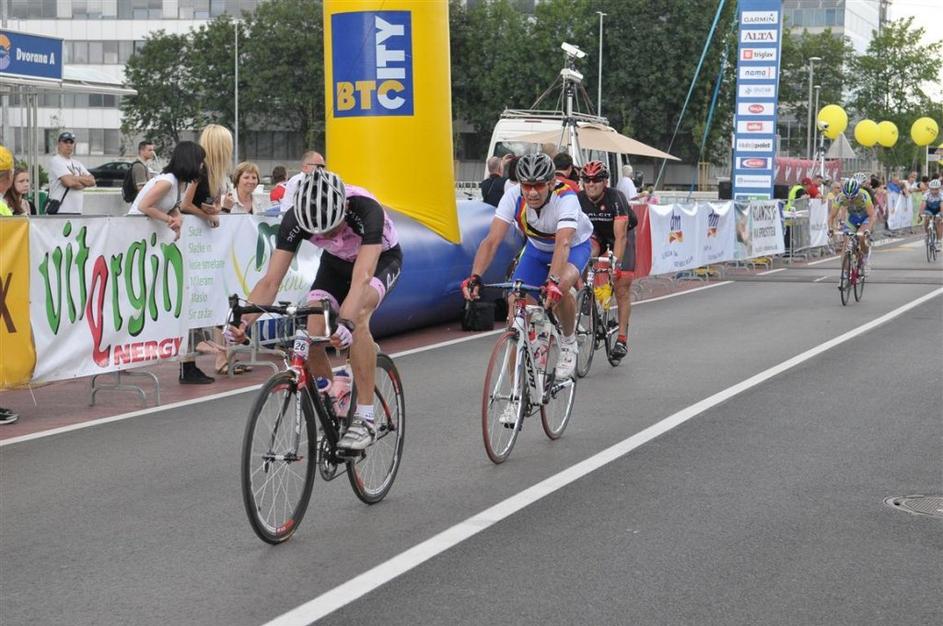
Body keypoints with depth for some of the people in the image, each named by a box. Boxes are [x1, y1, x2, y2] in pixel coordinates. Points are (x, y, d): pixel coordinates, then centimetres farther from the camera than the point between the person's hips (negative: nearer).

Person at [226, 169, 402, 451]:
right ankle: (334, 408, 8)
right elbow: (271, 280, -31)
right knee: (311, 335, -18)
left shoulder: (366, 210, -40)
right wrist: (244, 320, -48)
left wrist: (345, 322, -67)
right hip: (336, 262, 4)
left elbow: (361, 278, -51)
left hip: (381, 259, -4)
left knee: (358, 315, -34)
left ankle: (364, 419, -26)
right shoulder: (295, 218, -30)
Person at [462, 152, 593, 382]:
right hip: (537, 248, 4)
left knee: (561, 285, -35)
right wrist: (475, 277, -49)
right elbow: (492, 240, -34)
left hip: (574, 245, -4)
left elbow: (563, 244, -50)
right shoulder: (513, 197, -27)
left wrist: (553, 282, -66)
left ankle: (569, 342, -8)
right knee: (515, 302, -13)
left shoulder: (566, 198, -36)